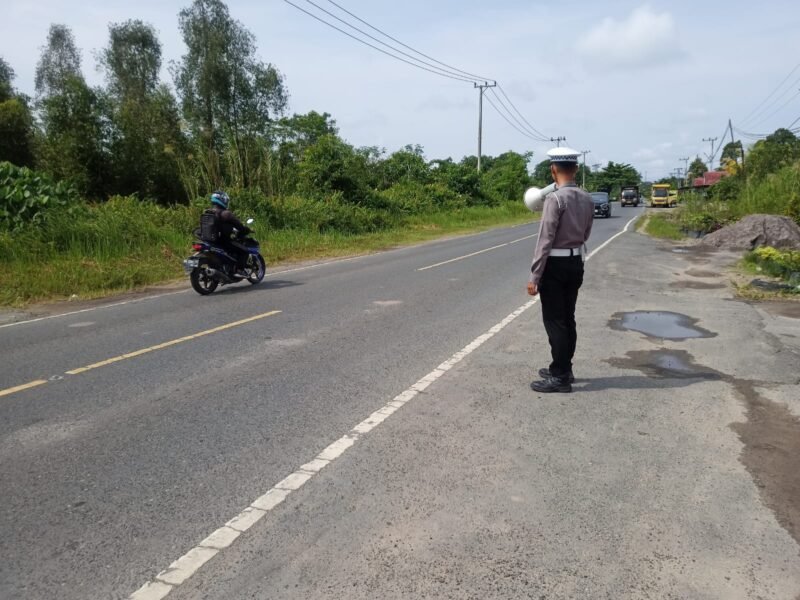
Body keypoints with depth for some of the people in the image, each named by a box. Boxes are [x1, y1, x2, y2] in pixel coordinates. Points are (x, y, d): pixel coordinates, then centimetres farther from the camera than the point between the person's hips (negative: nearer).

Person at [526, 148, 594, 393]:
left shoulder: (555, 198, -17)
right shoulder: (587, 199, 5)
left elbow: (545, 240, -19)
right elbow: (586, 235, 14)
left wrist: (534, 275, -17)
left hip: (555, 264, -8)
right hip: (577, 262, 8)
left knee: (554, 320, 0)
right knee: (567, 318, 16)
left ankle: (559, 377, 6)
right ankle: (564, 369, 27)